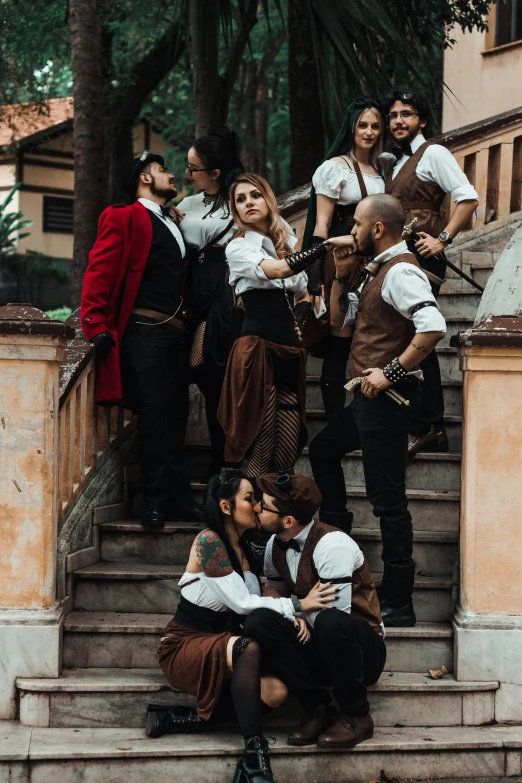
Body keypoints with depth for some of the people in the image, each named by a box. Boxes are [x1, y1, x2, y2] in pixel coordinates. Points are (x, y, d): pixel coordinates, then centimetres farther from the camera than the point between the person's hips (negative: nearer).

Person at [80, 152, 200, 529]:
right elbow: (100, 271, -8)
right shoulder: (124, 218, 1)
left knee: (175, 414, 6)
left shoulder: (173, 225, 23)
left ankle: (178, 498, 9)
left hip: (175, 331, 7)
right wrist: (98, 325, -18)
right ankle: (157, 502, -6)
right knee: (154, 412, -10)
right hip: (144, 329, -7)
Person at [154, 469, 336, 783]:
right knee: (248, 649, -39)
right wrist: (297, 604, -19)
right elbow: (240, 602, -21)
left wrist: (293, 617, -16)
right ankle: (255, 756, -44)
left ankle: (177, 718, -12)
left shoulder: (244, 549, 10)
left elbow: (254, 603, 3)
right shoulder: (209, 541, -16)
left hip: (221, 647, 8)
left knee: (276, 691, -21)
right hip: (185, 645, -8)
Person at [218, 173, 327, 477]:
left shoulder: (288, 244, 16)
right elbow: (277, 270, -21)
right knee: (261, 454, -11)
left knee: (287, 453, -1)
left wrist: (300, 319, 9)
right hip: (259, 351, -6)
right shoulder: (238, 249, -2)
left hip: (290, 353, 6)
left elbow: (304, 293, 29)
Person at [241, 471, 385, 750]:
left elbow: (335, 612, -26)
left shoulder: (332, 544, -21)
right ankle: (317, 708, -10)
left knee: (330, 623, -41)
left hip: (362, 649, -6)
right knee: (258, 621, -20)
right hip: (315, 649, 6)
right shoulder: (275, 546, 2)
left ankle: (355, 715, -17)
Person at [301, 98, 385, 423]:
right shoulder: (335, 167, -3)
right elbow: (321, 226, -6)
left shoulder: (381, 170, 15)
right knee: (339, 346, -6)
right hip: (342, 262, -6)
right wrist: (318, 282, -12)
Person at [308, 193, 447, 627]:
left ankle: (398, 603, -6)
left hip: (388, 397, -11)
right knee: (323, 450, 29)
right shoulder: (381, 269, 14)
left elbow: (433, 327, -32)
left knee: (387, 498, -9)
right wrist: (347, 256, 22)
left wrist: (392, 371, -26)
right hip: (372, 396, 11)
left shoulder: (400, 272, -18)